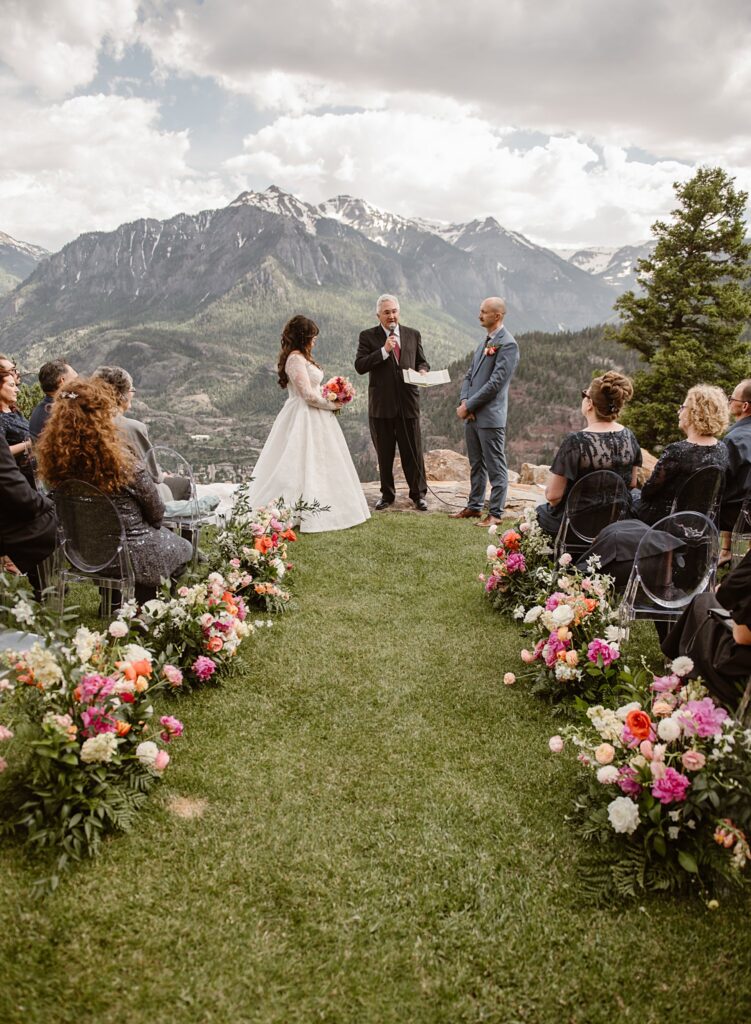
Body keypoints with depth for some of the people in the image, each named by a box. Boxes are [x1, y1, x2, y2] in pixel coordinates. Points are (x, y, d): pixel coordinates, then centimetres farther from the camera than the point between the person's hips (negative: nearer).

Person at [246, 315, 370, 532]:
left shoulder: (300, 357, 14)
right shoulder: (296, 359, -17)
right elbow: (309, 395, -21)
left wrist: (331, 401, 6)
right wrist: (332, 405, -7)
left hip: (311, 417, 10)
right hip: (305, 419, -10)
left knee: (316, 465, 12)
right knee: (307, 464, -5)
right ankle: (310, 514, 1)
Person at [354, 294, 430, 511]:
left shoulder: (413, 335, 9)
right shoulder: (368, 336, 1)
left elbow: (422, 361, 15)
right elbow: (360, 366, -9)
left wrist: (423, 371, -8)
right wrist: (384, 351, -18)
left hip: (408, 403, 1)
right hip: (381, 404, -1)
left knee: (413, 451, 4)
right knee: (384, 454, 9)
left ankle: (418, 494, 15)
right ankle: (387, 494, 22)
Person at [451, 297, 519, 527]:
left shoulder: (507, 344, -11)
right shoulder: (484, 343, 17)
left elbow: (495, 382, -18)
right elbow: (469, 375, 16)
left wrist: (469, 405, -15)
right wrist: (464, 401, -2)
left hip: (490, 417, -9)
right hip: (472, 415, 9)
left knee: (495, 467, 0)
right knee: (476, 465, 17)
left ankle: (495, 513, 7)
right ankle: (474, 507, 27)